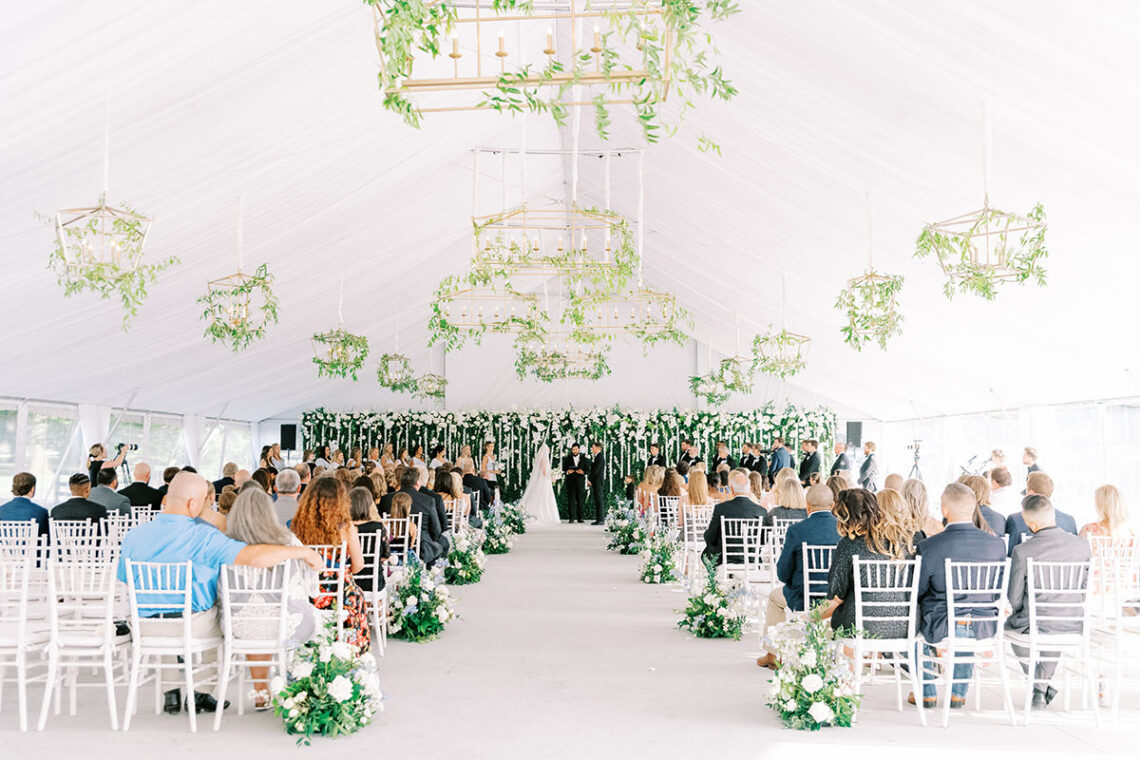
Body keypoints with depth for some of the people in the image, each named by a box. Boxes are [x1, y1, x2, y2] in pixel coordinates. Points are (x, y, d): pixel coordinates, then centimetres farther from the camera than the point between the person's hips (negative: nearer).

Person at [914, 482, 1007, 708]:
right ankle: (958, 694, 39)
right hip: (984, 629, 3)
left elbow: (916, 592, -7)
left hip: (942, 629, -3)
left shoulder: (928, 547, -19)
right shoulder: (997, 544, -9)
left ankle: (927, 694, 35)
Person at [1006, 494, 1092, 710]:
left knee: (1012, 623, 32)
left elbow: (1015, 599, -9)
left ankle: (1040, 687, 26)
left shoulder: (1022, 551, -19)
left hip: (1034, 627, -3)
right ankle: (1041, 690, 38)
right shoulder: (1082, 544, -8)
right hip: (1074, 627, 3)